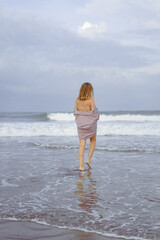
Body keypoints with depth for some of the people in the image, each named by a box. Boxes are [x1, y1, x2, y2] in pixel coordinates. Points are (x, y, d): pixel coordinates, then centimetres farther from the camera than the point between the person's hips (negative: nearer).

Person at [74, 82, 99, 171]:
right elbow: (94, 113, -16)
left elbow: (75, 112, 2)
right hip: (90, 123, -3)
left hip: (80, 123, 3)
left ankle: (81, 165, -2)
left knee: (82, 144, 4)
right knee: (93, 141, 21)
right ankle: (88, 160, 13)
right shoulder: (91, 100, -17)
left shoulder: (77, 100, -3)